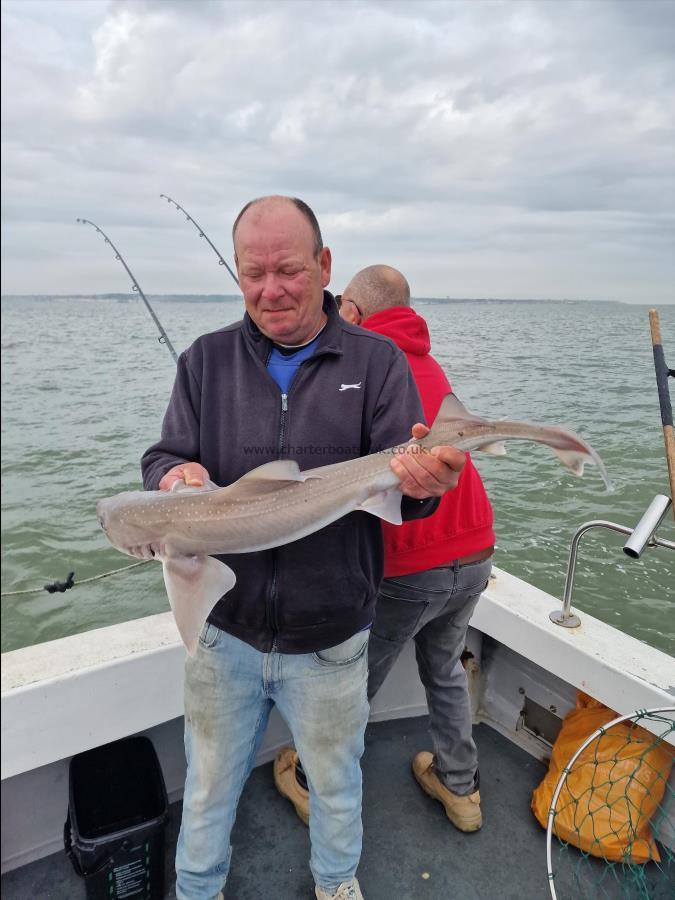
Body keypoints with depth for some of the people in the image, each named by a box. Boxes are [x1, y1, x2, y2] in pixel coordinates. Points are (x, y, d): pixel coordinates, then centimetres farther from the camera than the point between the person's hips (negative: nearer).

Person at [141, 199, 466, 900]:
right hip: (223, 632, 1)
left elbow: (403, 486, -13)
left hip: (330, 642, 0)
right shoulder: (205, 360, 0)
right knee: (208, 788, 23)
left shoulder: (376, 361, -6)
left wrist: (420, 481, -37)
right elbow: (162, 459, -1)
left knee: (335, 783, 25)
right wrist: (174, 475, -25)